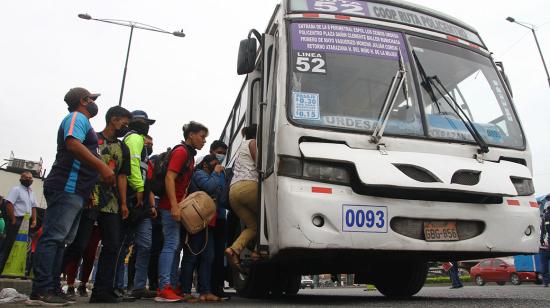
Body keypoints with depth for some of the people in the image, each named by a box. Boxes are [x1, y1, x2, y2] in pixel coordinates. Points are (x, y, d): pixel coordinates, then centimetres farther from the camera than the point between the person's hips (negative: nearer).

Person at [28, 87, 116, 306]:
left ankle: (52, 288, 12)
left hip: (73, 190, 11)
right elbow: (73, 144, -22)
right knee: (53, 237, -13)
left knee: (60, 239, 8)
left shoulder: (81, 122, 27)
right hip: (67, 188, -11)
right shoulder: (78, 117, -3)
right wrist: (102, 166, -28)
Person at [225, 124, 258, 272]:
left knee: (253, 225, 5)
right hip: (248, 185, -8)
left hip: (233, 190, 8)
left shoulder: (241, 147, 36)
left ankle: (234, 249, -17)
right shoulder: (252, 143, 9)